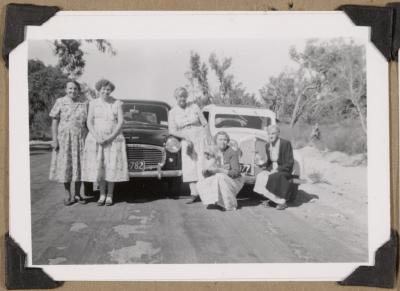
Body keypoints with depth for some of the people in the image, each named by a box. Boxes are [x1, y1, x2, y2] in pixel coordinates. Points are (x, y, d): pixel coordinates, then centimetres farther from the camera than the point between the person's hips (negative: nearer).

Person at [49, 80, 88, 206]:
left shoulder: (85, 103, 2)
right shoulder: (60, 102, -2)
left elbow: (88, 122, 5)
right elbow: (54, 121, -2)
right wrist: (54, 139, -9)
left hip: (80, 139, 1)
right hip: (64, 138, -1)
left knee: (79, 166, 4)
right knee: (65, 167, 1)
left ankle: (77, 194, 16)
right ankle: (68, 195, 11)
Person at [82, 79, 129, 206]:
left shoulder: (117, 103, 1)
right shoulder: (93, 103, 4)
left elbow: (121, 123, -4)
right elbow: (89, 122, 0)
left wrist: (110, 138, -14)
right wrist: (97, 138, -14)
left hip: (113, 138, -1)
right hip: (96, 138, 1)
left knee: (112, 166, -4)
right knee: (98, 167, -1)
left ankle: (110, 195, 8)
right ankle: (102, 194, 12)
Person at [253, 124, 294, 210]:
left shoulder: (286, 143, -13)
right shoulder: (268, 145, 7)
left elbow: (290, 162, -14)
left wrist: (277, 170, -21)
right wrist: (263, 164, -4)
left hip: (284, 170, -6)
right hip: (272, 169, 6)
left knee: (274, 177, -34)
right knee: (260, 176, -22)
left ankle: (282, 202, -19)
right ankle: (272, 199, -10)